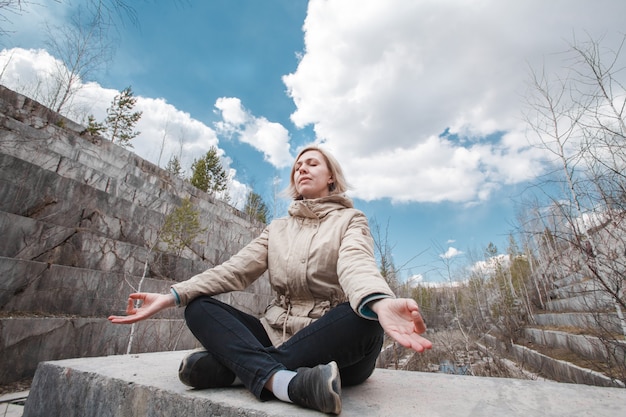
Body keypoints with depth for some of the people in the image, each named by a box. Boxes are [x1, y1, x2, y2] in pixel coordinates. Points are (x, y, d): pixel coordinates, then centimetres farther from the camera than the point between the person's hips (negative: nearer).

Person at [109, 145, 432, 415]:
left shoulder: (350, 220, 2)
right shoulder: (278, 228, 14)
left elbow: (356, 264, -20)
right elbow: (235, 269, 3)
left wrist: (380, 303, -44)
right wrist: (172, 296, -11)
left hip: (334, 343, -3)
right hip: (278, 335, 4)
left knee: (365, 318, -34)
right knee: (199, 307, -12)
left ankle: (233, 365, -27)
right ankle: (282, 381, -35)